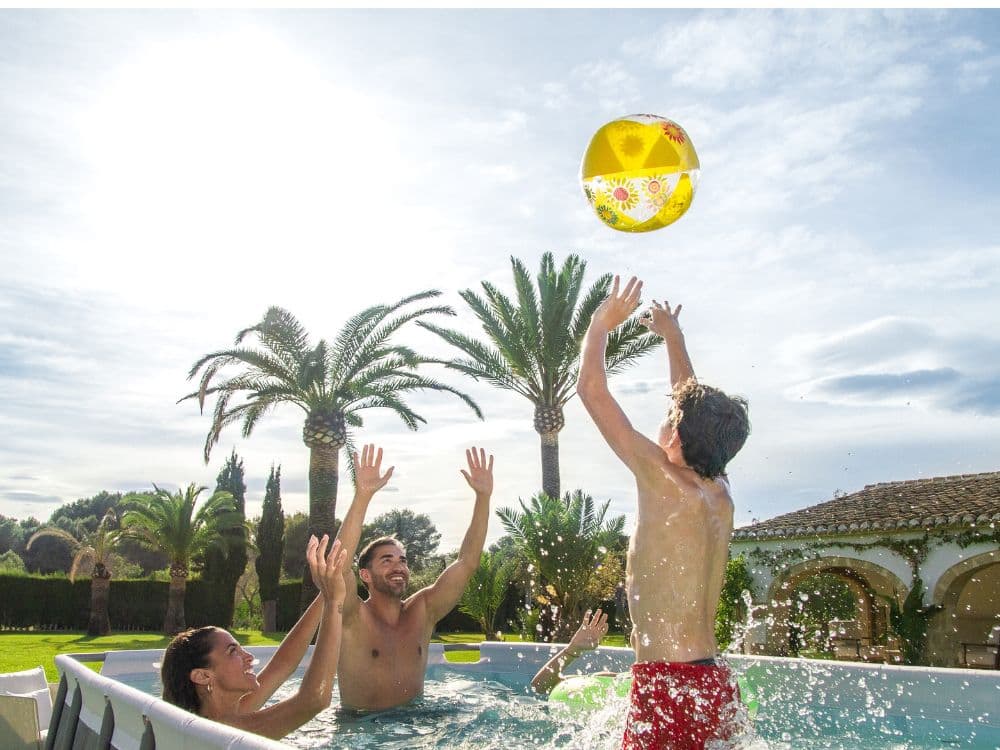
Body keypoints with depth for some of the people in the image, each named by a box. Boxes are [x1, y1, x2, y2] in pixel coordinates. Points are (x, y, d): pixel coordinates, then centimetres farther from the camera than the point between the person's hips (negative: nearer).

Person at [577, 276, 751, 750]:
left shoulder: (667, 485, -14)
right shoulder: (719, 495, 7)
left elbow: (591, 391, -12)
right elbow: (696, 407, 23)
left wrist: (601, 324, 4)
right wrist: (672, 336, 33)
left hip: (670, 688, -8)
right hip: (716, 687, 9)